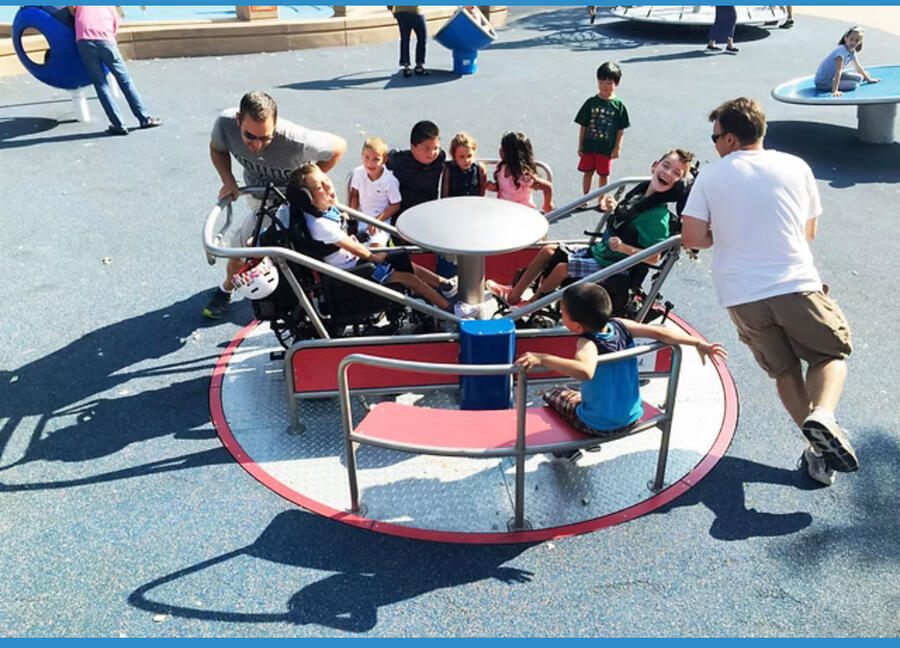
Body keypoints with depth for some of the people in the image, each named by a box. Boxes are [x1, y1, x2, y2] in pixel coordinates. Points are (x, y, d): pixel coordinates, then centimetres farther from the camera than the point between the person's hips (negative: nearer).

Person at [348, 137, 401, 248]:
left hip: (382, 219, -3)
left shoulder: (390, 180, -18)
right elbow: (354, 194, 7)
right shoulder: (358, 173, -8)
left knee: (377, 245, -23)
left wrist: (377, 219, -16)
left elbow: (395, 205, -10)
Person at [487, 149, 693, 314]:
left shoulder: (659, 216, -22)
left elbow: (653, 257, -25)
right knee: (549, 250, 7)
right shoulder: (640, 192, 2)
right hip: (598, 251, 9)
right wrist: (614, 208, 2)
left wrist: (625, 248, -35)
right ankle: (514, 294, 15)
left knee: (562, 267, -21)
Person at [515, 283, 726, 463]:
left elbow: (586, 371, -51)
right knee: (575, 393, 32)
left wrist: (542, 358, -54)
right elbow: (661, 333, -11)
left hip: (599, 426, -6)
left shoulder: (588, 343, -30)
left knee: (553, 394, 17)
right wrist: (699, 343, -1)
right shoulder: (619, 325, -12)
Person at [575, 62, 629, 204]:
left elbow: (621, 129, -1)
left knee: (603, 174, 10)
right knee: (587, 172, 9)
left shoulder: (618, 105, -4)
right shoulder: (591, 102, -1)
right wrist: (580, 146, 1)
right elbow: (583, 126, 2)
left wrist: (617, 148, -4)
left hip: (607, 148, -1)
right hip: (589, 146, 1)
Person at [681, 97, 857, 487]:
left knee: (784, 370, 19)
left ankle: (818, 452, 15)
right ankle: (822, 415, -10)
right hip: (797, 285, -1)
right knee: (831, 353, 18)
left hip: (741, 295, 1)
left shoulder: (711, 175, 2)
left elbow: (691, 238, -4)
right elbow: (809, 232, 15)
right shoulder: (795, 167, 6)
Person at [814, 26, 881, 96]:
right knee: (854, 84, -20)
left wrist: (869, 79, 27)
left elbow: (858, 67, 19)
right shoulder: (842, 50, -24)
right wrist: (835, 91, -38)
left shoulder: (852, 51, 3)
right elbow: (838, 72, -32)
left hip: (832, 76, 9)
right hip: (823, 82, -9)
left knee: (859, 77, 12)